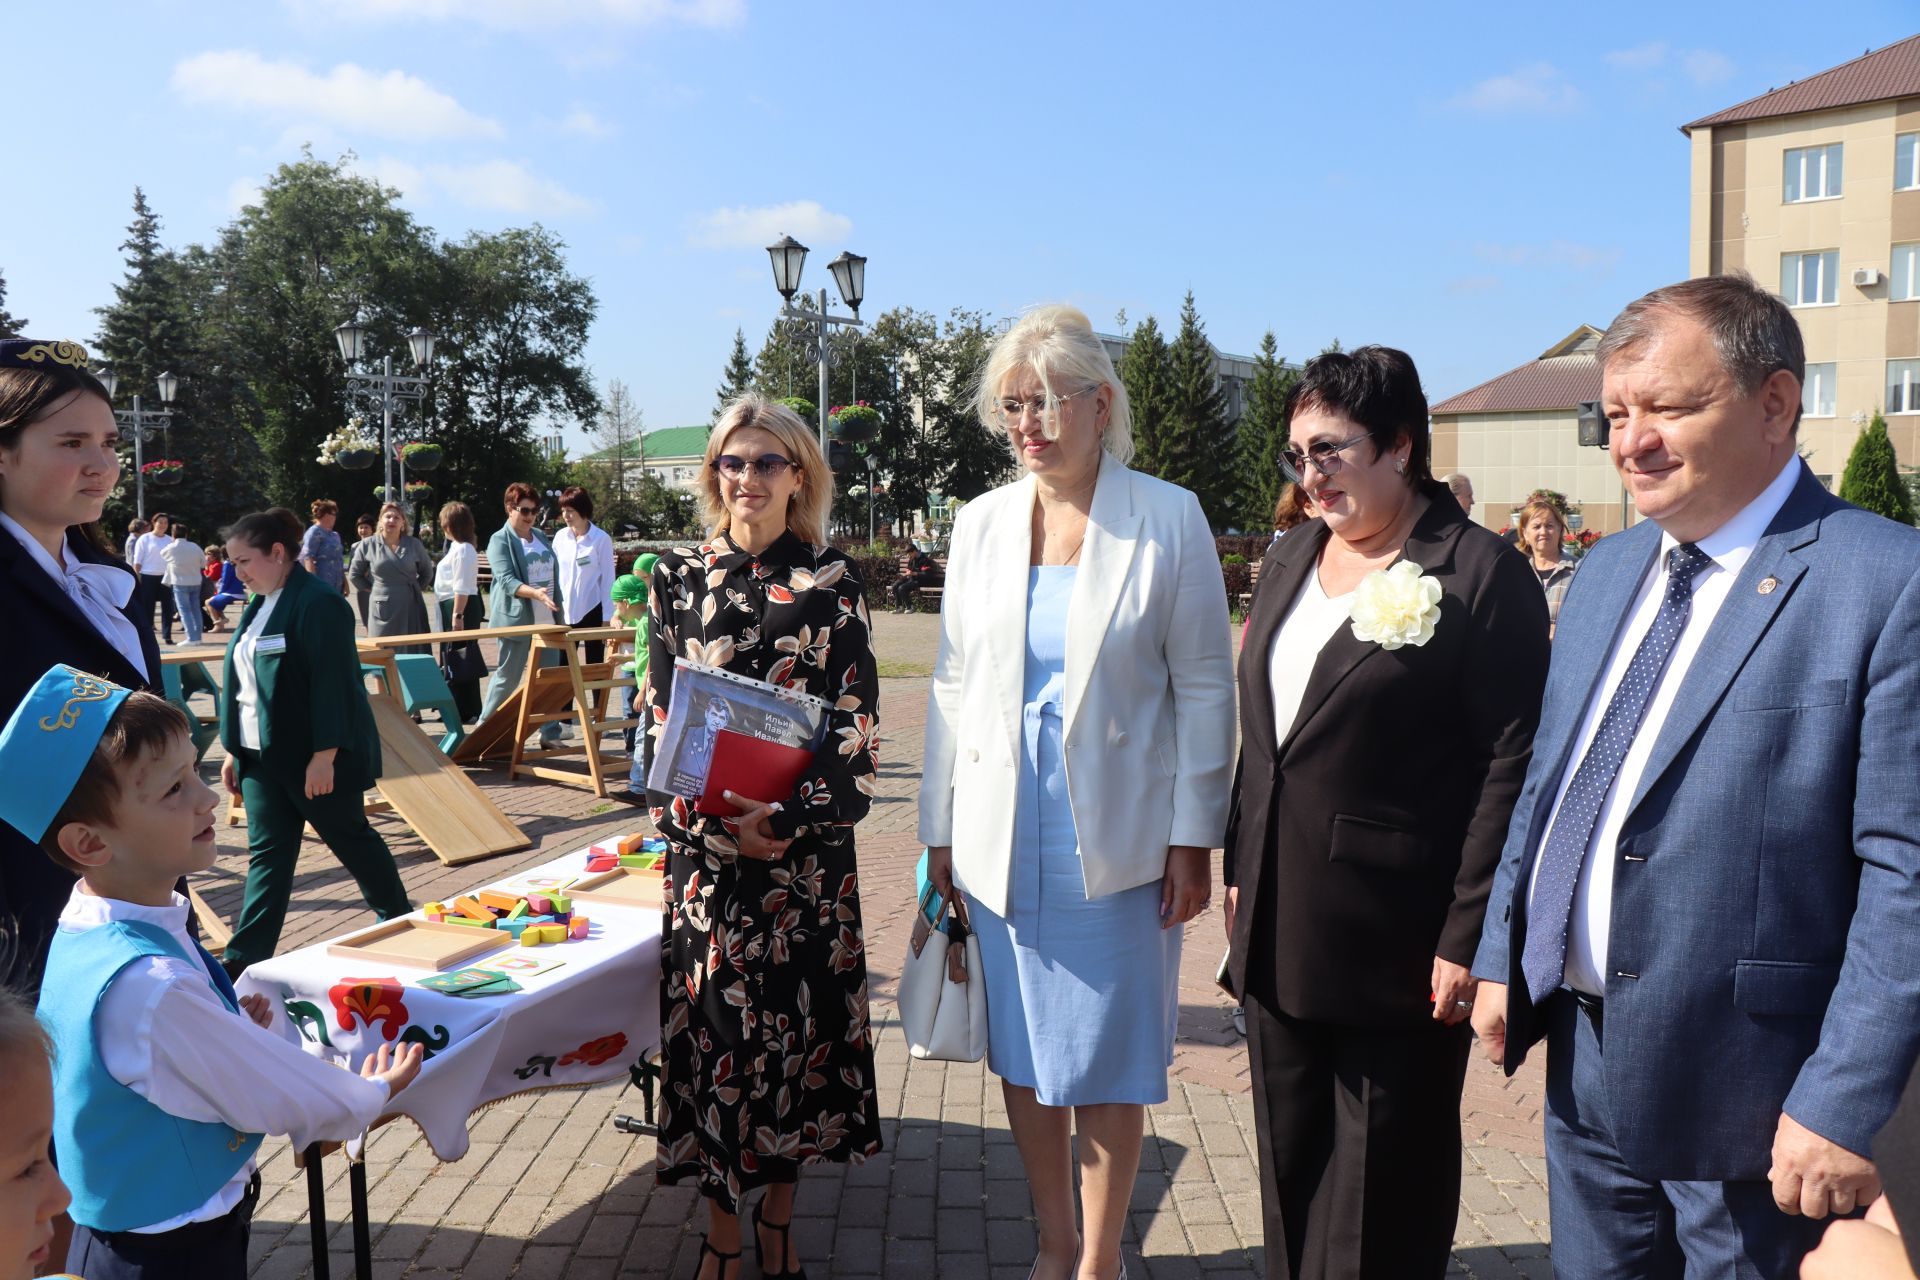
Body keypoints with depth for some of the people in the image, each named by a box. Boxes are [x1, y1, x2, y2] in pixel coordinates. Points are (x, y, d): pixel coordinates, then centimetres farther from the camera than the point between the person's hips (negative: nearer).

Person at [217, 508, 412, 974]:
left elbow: (332, 684, -22)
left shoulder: (318, 603, -17)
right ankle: (245, 957, 9)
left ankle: (400, 920, 27)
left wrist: (323, 756, -24)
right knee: (267, 854, 7)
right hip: (264, 756, 8)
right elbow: (244, 682, 17)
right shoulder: (260, 606, 11)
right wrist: (234, 751, 16)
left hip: (315, 757, -8)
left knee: (350, 838, 8)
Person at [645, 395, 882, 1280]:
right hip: (704, 839, 1)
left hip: (807, 839, -1)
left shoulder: (832, 582, 1)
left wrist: (784, 818, -15)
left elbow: (856, 721, -3)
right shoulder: (678, 577, 5)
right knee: (714, 1018, 3)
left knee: (801, 1015, 6)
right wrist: (719, 826, -10)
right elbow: (660, 716, 3)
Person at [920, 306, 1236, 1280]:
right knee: (1021, 1054, 14)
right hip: (1001, 837, 4)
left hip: (1116, 837, -3)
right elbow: (953, 682, 8)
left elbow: (1204, 686, -3)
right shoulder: (982, 523, 5)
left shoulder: (1167, 519, -5)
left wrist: (1193, 837, -6)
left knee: (1107, 1062, 7)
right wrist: (940, 830, 8)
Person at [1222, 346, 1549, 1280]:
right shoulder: (1291, 558, 10)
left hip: (1397, 948, -6)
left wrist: (1468, 938, -15)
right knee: (1290, 1162, 18)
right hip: (1278, 932, 7)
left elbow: (1510, 769, -14)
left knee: (1384, 1195, 10)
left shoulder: (1483, 576, -12)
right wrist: (1240, 868, 13)